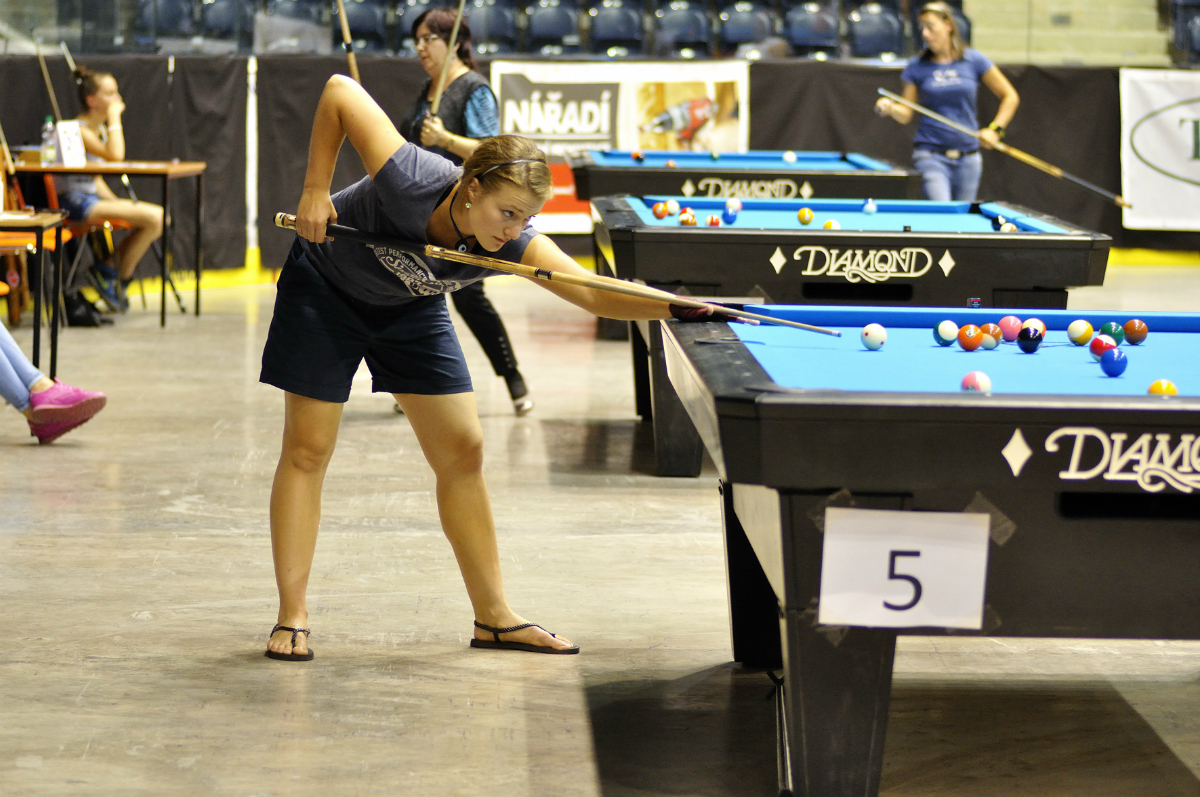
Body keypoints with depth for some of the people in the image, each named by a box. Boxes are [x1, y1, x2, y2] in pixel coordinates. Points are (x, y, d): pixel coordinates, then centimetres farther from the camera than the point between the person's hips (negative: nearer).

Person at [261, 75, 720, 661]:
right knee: (307, 450, -4)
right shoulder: (411, 181, -39)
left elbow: (594, 293, -33)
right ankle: (292, 618, 3)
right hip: (325, 289, -4)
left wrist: (679, 307, -48)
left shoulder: (513, 244, -28)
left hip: (410, 309, 4)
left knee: (462, 451, 1)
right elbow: (339, 91, -30)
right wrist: (315, 189, -29)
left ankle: (493, 616, 8)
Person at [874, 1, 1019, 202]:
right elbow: (906, 115, 1)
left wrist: (995, 129, -7)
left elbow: (1010, 97, 5)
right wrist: (890, 108, -20)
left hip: (968, 157, 2)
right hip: (930, 156, -1)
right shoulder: (917, 66, 2)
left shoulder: (974, 60, 1)